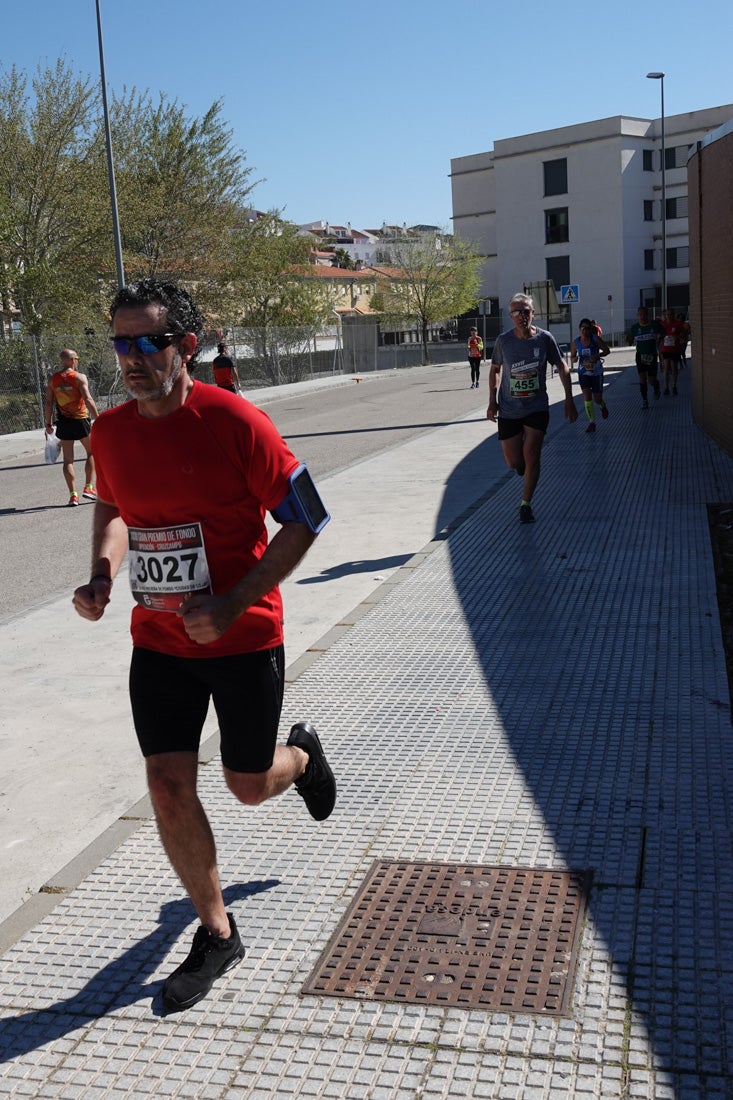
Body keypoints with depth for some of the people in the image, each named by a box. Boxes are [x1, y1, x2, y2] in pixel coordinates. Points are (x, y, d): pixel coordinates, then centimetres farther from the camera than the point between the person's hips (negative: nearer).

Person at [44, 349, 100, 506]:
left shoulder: (52, 379, 5)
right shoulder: (80, 377, -8)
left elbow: (49, 403, 5)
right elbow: (88, 400, -17)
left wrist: (49, 424, 12)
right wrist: (98, 418, -16)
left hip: (63, 422, 4)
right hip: (80, 420, -4)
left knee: (68, 459, 7)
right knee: (91, 452, 14)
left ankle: (73, 495, 3)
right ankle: (88, 487, 4)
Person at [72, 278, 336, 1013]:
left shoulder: (234, 421, -18)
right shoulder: (110, 431, -2)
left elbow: (304, 521, -14)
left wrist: (232, 603, -22)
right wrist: (102, 574, -1)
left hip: (242, 638, -4)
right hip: (158, 642, 4)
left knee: (250, 786, 10)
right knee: (167, 786, -1)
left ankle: (301, 754, 49)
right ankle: (216, 934, 21)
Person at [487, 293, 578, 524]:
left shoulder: (544, 338, -8)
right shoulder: (503, 340, -7)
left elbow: (562, 367, 3)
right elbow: (495, 370, 8)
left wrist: (569, 400, 1)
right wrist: (492, 401, 1)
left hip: (537, 407, -1)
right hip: (508, 410, 1)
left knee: (531, 457, -10)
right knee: (513, 462, 3)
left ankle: (525, 504, 6)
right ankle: (524, 465, 41)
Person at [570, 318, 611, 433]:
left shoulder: (596, 339, -11)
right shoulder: (575, 343, -5)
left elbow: (607, 350, -4)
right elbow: (572, 358, 4)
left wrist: (598, 355, -22)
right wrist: (574, 359, -20)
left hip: (597, 372, -1)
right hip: (583, 372, 1)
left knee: (597, 399, 6)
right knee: (587, 397, -9)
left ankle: (603, 406, 44)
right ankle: (591, 422, 1)